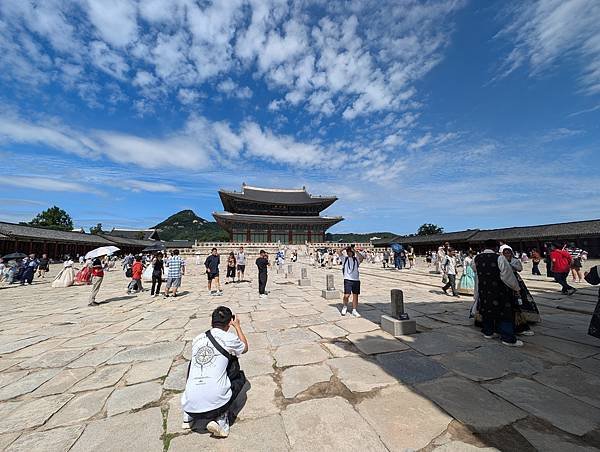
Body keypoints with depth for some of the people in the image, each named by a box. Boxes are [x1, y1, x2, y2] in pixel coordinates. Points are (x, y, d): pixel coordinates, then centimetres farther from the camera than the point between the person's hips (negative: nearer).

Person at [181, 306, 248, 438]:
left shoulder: (196, 339, 9)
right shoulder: (229, 338, -4)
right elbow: (245, 348, 20)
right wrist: (237, 326, 27)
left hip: (189, 405, 4)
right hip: (215, 402, -4)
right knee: (240, 376, 21)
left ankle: (188, 417, 24)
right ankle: (221, 420, 8)